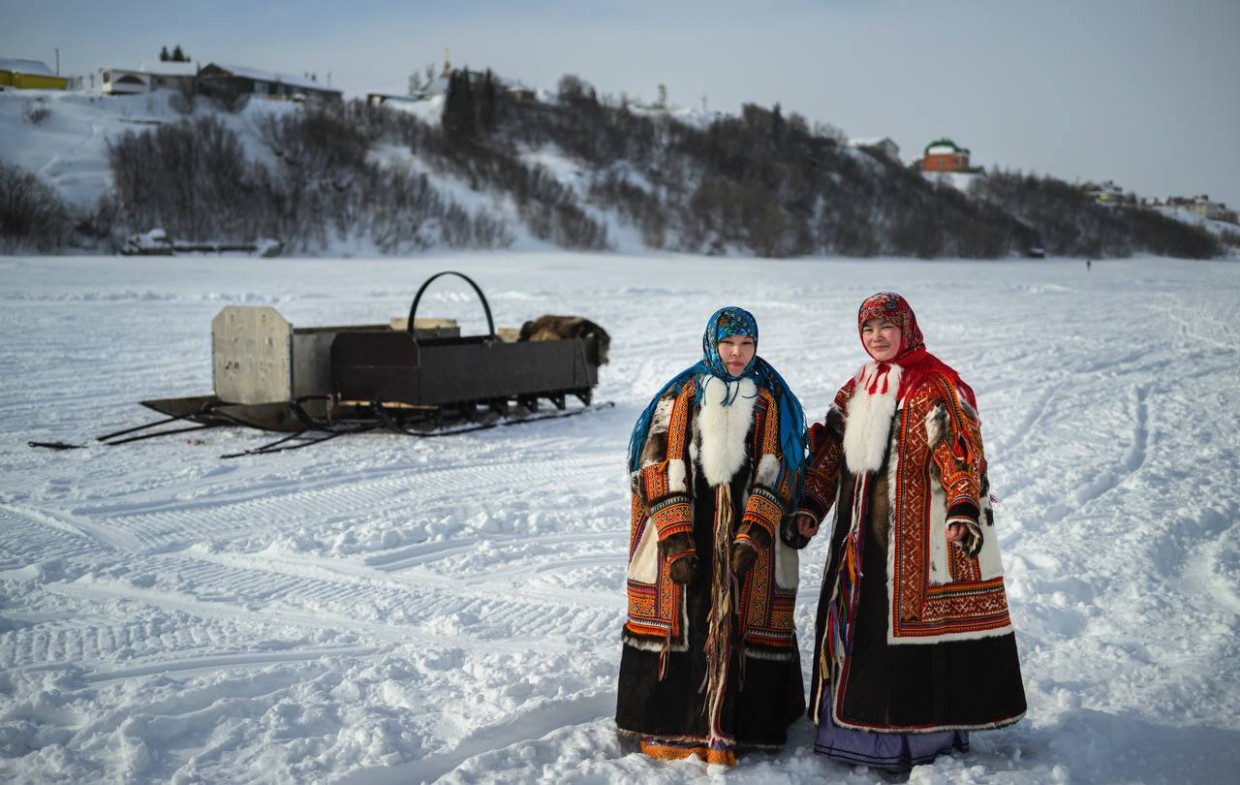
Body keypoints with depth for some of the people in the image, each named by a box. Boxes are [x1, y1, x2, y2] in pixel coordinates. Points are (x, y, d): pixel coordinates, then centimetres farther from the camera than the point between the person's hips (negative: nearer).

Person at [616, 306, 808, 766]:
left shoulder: (771, 401, 6)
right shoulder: (682, 396, 5)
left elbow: (776, 473, -1)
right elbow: (662, 466, -1)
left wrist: (753, 536, -15)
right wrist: (676, 539, -11)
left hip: (748, 534, 0)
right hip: (683, 534, 0)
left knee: (737, 630, -1)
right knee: (679, 624, 0)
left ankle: (724, 729, 8)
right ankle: (667, 727, 12)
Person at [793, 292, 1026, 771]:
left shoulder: (937, 387, -7)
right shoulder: (857, 389, 15)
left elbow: (959, 452, -16)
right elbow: (830, 451, 17)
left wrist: (963, 510, -29)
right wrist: (810, 506, 9)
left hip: (916, 532, -7)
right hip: (861, 534, 7)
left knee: (913, 619, -5)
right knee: (855, 620, 9)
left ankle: (929, 731, 6)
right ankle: (853, 723, 20)